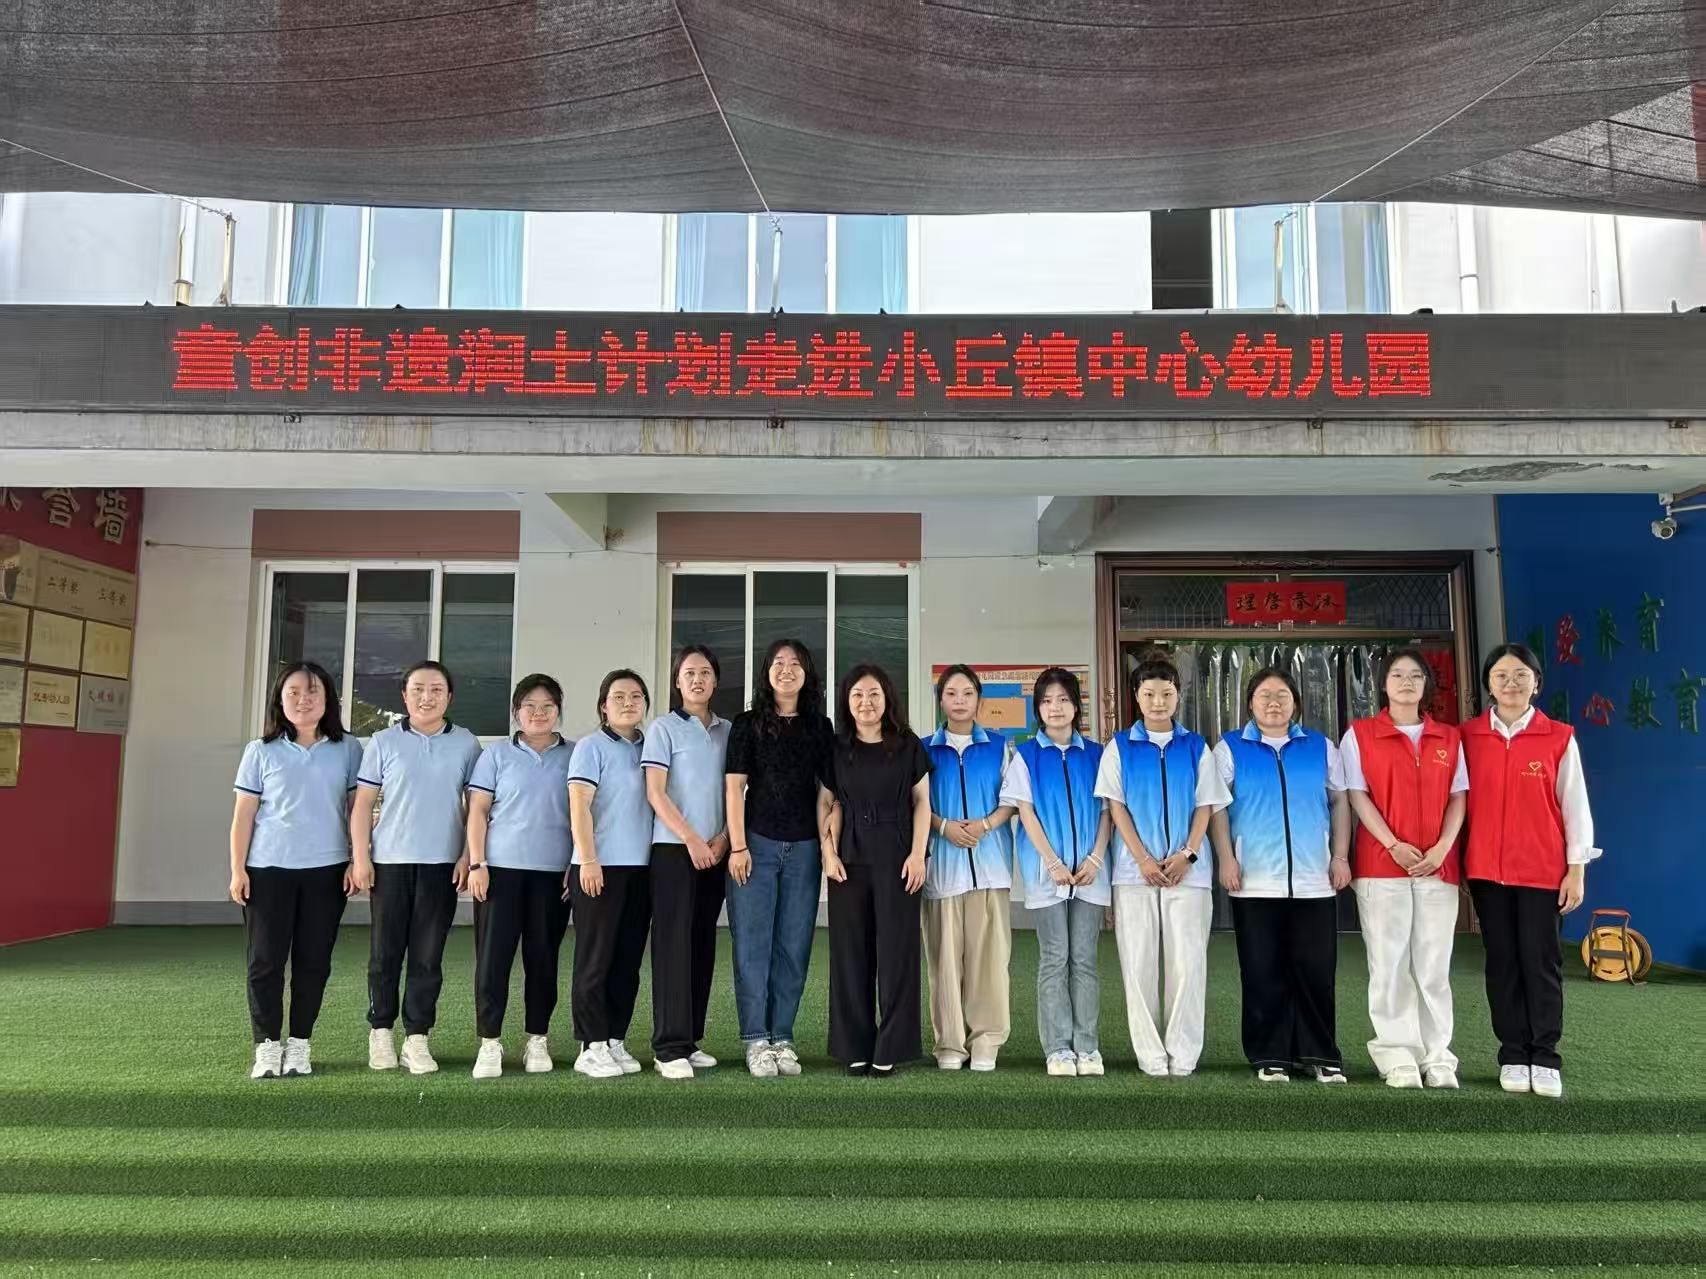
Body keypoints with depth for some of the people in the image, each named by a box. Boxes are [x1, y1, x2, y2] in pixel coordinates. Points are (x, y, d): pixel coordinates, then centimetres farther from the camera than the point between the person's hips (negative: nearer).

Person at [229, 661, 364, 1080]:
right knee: (266, 960, 3)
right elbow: (243, 814, 4)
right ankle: (267, 1045, 13)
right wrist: (237, 870, -1)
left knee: (313, 959, 5)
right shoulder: (261, 751, 3)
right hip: (268, 868, 0)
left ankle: (300, 1044, 16)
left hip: (326, 869, 0)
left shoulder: (347, 749, 3)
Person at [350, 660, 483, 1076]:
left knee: (428, 955, 3)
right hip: (390, 861, 0)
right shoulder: (384, 742, 4)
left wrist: (468, 856, -1)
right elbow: (363, 803, 4)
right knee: (385, 951, 7)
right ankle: (380, 1031, 22)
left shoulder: (466, 744, 4)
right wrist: (360, 857, -3)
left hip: (442, 864, 0)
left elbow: (474, 805, 6)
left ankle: (417, 1037, 11)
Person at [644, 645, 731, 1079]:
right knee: (673, 943, -6)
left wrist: (722, 838, -3)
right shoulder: (664, 728, -1)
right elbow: (655, 792, -7)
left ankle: (691, 1039, 15)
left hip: (715, 851, 5)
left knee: (703, 943, 7)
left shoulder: (727, 730, 12)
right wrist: (691, 840, -13)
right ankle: (670, 1047, -3)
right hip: (673, 848, -5)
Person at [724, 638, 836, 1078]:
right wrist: (738, 847, -7)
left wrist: (827, 846, 0)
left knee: (793, 945, 4)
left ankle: (782, 1037, 12)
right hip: (757, 843, -2)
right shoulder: (747, 724, 4)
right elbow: (734, 787, 0)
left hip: (804, 848, 2)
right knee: (753, 944, -1)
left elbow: (825, 792, 8)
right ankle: (756, 1040, 5)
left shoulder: (820, 728, 10)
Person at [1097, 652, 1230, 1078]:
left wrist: (1186, 855, -9)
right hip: (1135, 870, 0)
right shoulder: (1119, 748, 6)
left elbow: (1205, 806, 6)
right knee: (1139, 963, 1)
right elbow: (1116, 806, 1)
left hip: (1187, 869, 1)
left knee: (1188, 962, -1)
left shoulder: (1196, 748, 9)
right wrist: (1143, 859, -9)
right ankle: (1150, 1054, 8)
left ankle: (1183, 1052, 9)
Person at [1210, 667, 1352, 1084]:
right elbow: (1216, 807, 1)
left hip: (1314, 880, 2)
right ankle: (1270, 1057, 13)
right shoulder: (1231, 748, 5)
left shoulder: (1321, 747, 11)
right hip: (1255, 881, -1)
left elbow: (1340, 801, 12)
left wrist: (1340, 855, 5)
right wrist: (1226, 859, -6)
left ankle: (1321, 1055, 15)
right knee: (1264, 974, 3)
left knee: (1316, 970, 3)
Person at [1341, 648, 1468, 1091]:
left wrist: (1442, 847, -8)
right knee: (1390, 963, 0)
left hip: (1438, 865, 2)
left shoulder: (1449, 738, 12)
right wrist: (1394, 846, -13)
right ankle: (1398, 1054, 5)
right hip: (1381, 863, -2)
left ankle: (1438, 1055, 12)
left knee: (1434, 964, 5)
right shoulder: (1359, 734, 4)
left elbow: (1458, 797, 7)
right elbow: (1357, 796, -2)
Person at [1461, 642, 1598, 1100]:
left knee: (1541, 961, 2)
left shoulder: (1560, 738, 1)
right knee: (1502, 961, 7)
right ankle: (1513, 1055, 15)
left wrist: (1576, 869, -1)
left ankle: (1545, 1057, 12)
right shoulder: (1467, 736, 4)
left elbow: (1574, 806, 2)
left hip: (1543, 869, -1)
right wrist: (1455, 863, 2)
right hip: (1486, 869, 1)